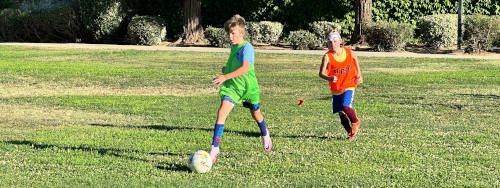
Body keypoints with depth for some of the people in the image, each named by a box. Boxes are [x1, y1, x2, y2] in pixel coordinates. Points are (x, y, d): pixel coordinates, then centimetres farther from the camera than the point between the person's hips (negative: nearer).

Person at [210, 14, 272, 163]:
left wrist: (226, 77, -40)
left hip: (248, 86, -5)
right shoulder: (232, 47, 6)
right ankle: (214, 148, -19)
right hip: (232, 86, 5)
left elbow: (245, 68, -33)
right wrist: (227, 68, 13)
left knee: (255, 113, 18)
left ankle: (265, 135, 51)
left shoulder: (247, 47, -19)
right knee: (222, 111, -17)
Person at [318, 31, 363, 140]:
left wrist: (359, 75, 14)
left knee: (346, 106, -23)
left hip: (349, 86, -1)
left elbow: (355, 59, 17)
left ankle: (355, 123, 6)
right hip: (335, 89, 1)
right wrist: (329, 78, -46)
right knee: (341, 114, 5)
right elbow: (321, 73, -25)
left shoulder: (348, 52, -7)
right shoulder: (327, 57, -15)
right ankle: (350, 132, 26)